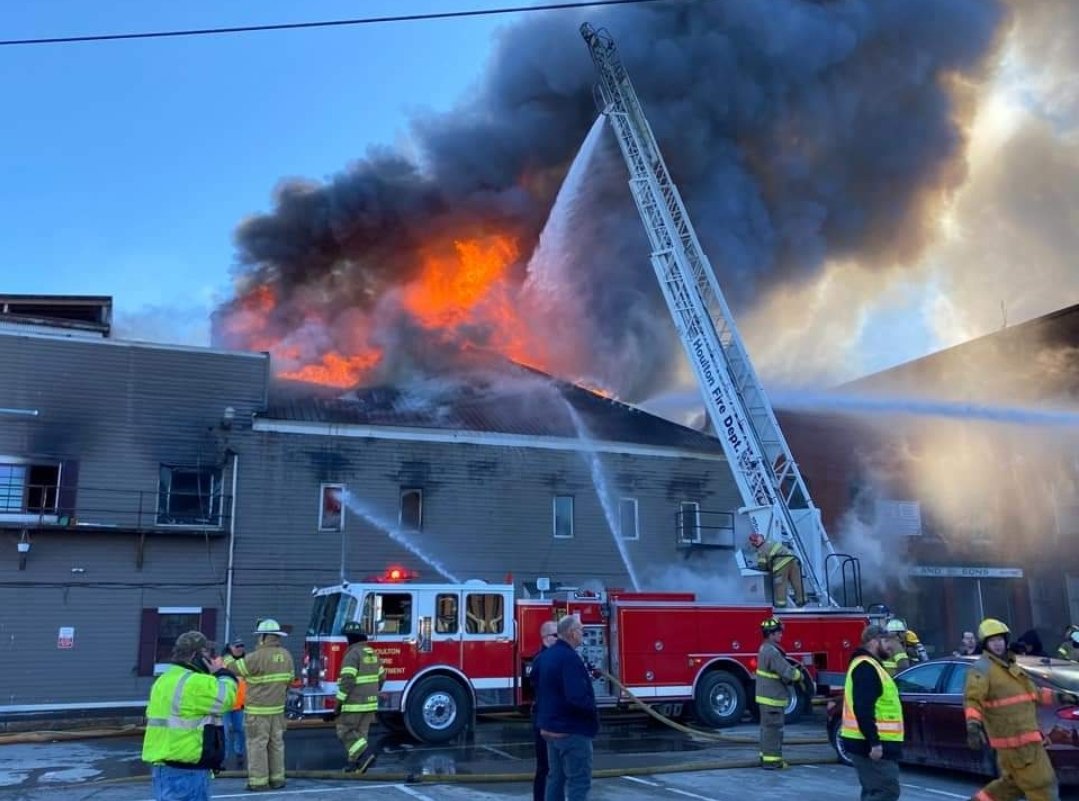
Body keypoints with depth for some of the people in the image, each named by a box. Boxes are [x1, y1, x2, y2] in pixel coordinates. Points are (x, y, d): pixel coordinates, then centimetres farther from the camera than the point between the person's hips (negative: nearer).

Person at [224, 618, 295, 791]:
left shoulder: (257, 657, -18)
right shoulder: (286, 655, 4)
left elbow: (234, 668, -9)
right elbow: (289, 679, 12)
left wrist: (228, 657, 12)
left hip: (259, 710, -7)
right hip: (278, 708, 7)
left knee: (257, 745, 0)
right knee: (276, 743, 13)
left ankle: (259, 781, 2)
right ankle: (277, 778, 18)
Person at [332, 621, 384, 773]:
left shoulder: (353, 654, -15)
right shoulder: (372, 653, 11)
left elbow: (347, 681, -21)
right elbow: (381, 676, 17)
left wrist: (339, 702, -16)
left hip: (355, 703, -8)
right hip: (370, 702, 8)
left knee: (345, 732, 0)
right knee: (360, 733, 13)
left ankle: (365, 752, -15)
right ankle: (356, 763, 14)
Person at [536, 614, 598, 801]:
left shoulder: (548, 655, 9)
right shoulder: (569, 658, -21)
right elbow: (577, 698, -27)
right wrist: (593, 709, -12)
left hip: (551, 727, 10)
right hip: (572, 729, -10)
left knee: (556, 777, 15)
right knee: (579, 780, -4)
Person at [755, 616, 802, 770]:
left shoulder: (766, 648, 12)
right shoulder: (772, 652, -22)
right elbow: (787, 672, -23)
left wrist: (794, 673, 2)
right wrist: (799, 676, -4)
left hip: (767, 696, 10)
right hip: (773, 698, -10)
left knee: (768, 728, 16)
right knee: (773, 728, -5)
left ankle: (766, 757, 23)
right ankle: (771, 761, -2)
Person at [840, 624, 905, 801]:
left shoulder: (871, 666, 20)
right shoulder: (866, 667, -15)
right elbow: (863, 709, -24)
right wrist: (874, 742, -27)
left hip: (875, 743, 11)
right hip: (872, 744, -11)